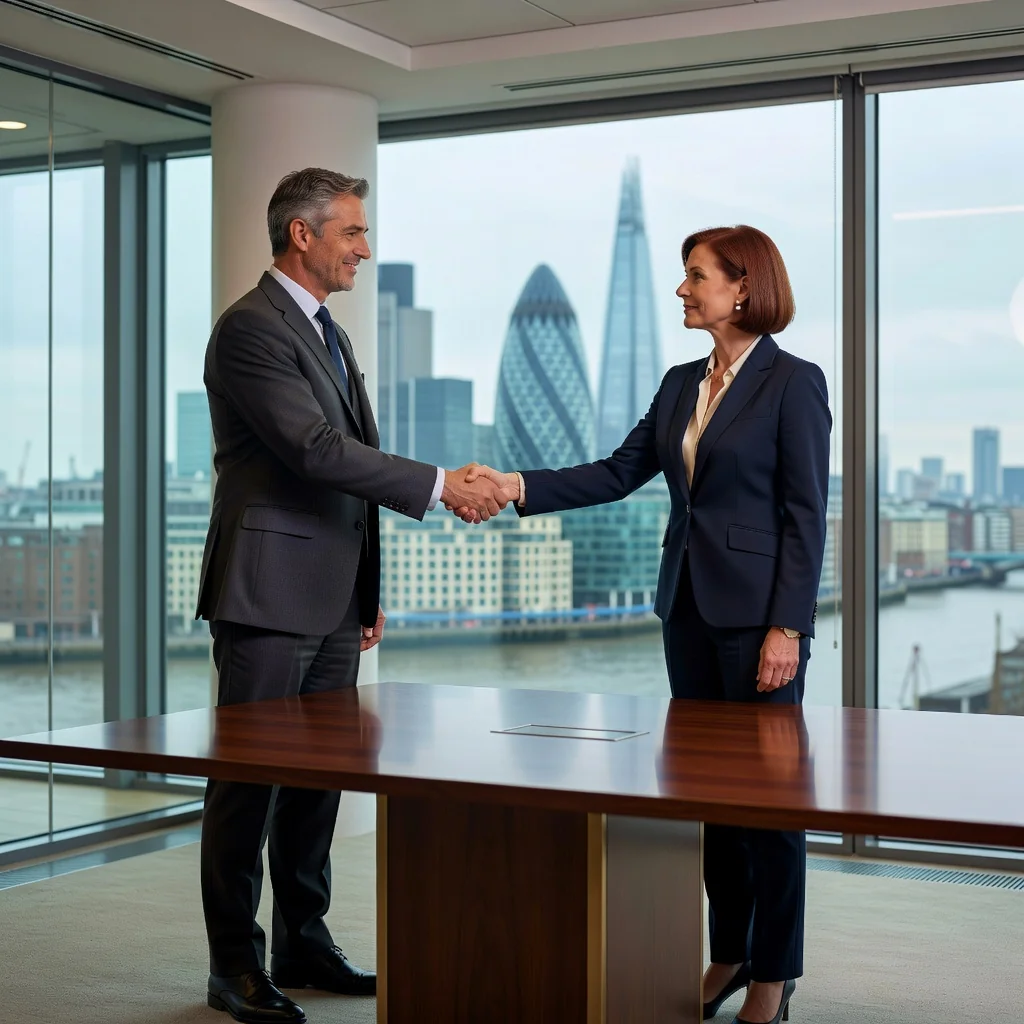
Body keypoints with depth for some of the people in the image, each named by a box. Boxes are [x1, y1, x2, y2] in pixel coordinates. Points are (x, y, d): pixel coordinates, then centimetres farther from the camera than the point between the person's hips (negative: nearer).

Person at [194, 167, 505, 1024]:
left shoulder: (328, 333, 18)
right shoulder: (251, 328, -12)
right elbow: (316, 449, -22)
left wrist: (368, 592, 20)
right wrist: (440, 485, -20)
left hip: (332, 600, 9)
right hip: (269, 596, -9)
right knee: (249, 777, -1)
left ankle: (304, 943, 24)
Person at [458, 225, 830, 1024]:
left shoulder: (792, 383, -9)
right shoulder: (683, 384, 12)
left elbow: (805, 515, -12)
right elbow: (620, 472, 9)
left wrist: (787, 628, -17)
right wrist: (519, 487, -2)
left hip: (757, 609, -7)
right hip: (688, 604, 7)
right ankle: (728, 951, 26)